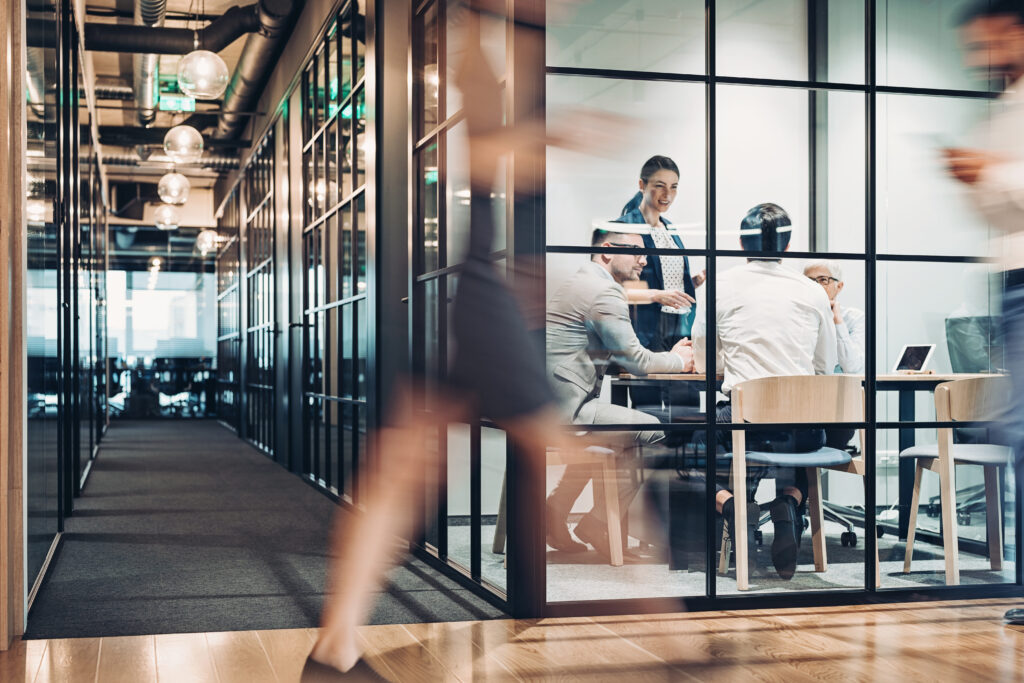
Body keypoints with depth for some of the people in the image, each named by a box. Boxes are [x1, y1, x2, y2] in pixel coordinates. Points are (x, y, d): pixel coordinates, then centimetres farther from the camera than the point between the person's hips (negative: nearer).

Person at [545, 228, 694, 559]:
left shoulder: (581, 282, 21)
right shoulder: (605, 291, -12)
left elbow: (619, 354, 26)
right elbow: (634, 360, -12)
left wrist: (669, 355, 16)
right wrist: (677, 360, 7)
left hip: (551, 404, 11)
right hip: (565, 407, -11)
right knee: (653, 433, -10)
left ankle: (555, 510, 29)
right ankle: (599, 524, 0)